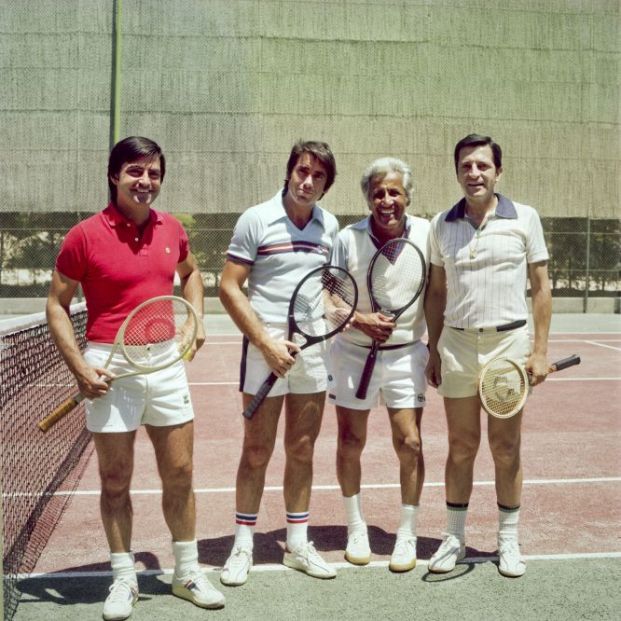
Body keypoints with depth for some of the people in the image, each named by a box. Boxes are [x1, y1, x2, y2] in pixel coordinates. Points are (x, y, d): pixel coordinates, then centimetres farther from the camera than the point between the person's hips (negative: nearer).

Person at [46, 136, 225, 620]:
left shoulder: (172, 230, 5)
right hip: (111, 367, -3)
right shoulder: (85, 235, -8)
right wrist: (80, 367, -11)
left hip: (166, 362, 4)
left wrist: (196, 319, 10)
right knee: (116, 480, 7)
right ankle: (124, 578, 24)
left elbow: (191, 273, 25)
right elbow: (57, 305, -2)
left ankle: (187, 572, 26)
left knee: (179, 474, 9)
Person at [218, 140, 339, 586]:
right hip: (265, 348, -4)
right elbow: (229, 288, -8)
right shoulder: (256, 220, -6)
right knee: (257, 451, 3)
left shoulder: (330, 226, 8)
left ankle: (298, 543, 24)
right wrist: (267, 343, -14)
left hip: (313, 349, 4)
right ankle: (243, 545, 17)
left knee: (302, 450, 11)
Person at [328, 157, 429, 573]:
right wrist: (361, 320, -20)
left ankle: (407, 535, 18)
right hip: (353, 353, 0)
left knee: (410, 444, 0)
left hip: (407, 354, 1)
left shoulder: (426, 234, -5)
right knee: (350, 442, 7)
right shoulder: (349, 238, -9)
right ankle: (356, 528, 27)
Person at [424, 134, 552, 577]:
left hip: (508, 342, -1)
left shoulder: (524, 218, 0)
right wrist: (434, 349, 8)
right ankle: (455, 538, 21)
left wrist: (540, 350, -3)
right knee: (461, 446, 8)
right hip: (457, 344, 2)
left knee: (506, 448, 6)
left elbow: (541, 286, 2)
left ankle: (509, 541, 21)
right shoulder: (442, 225, 6)